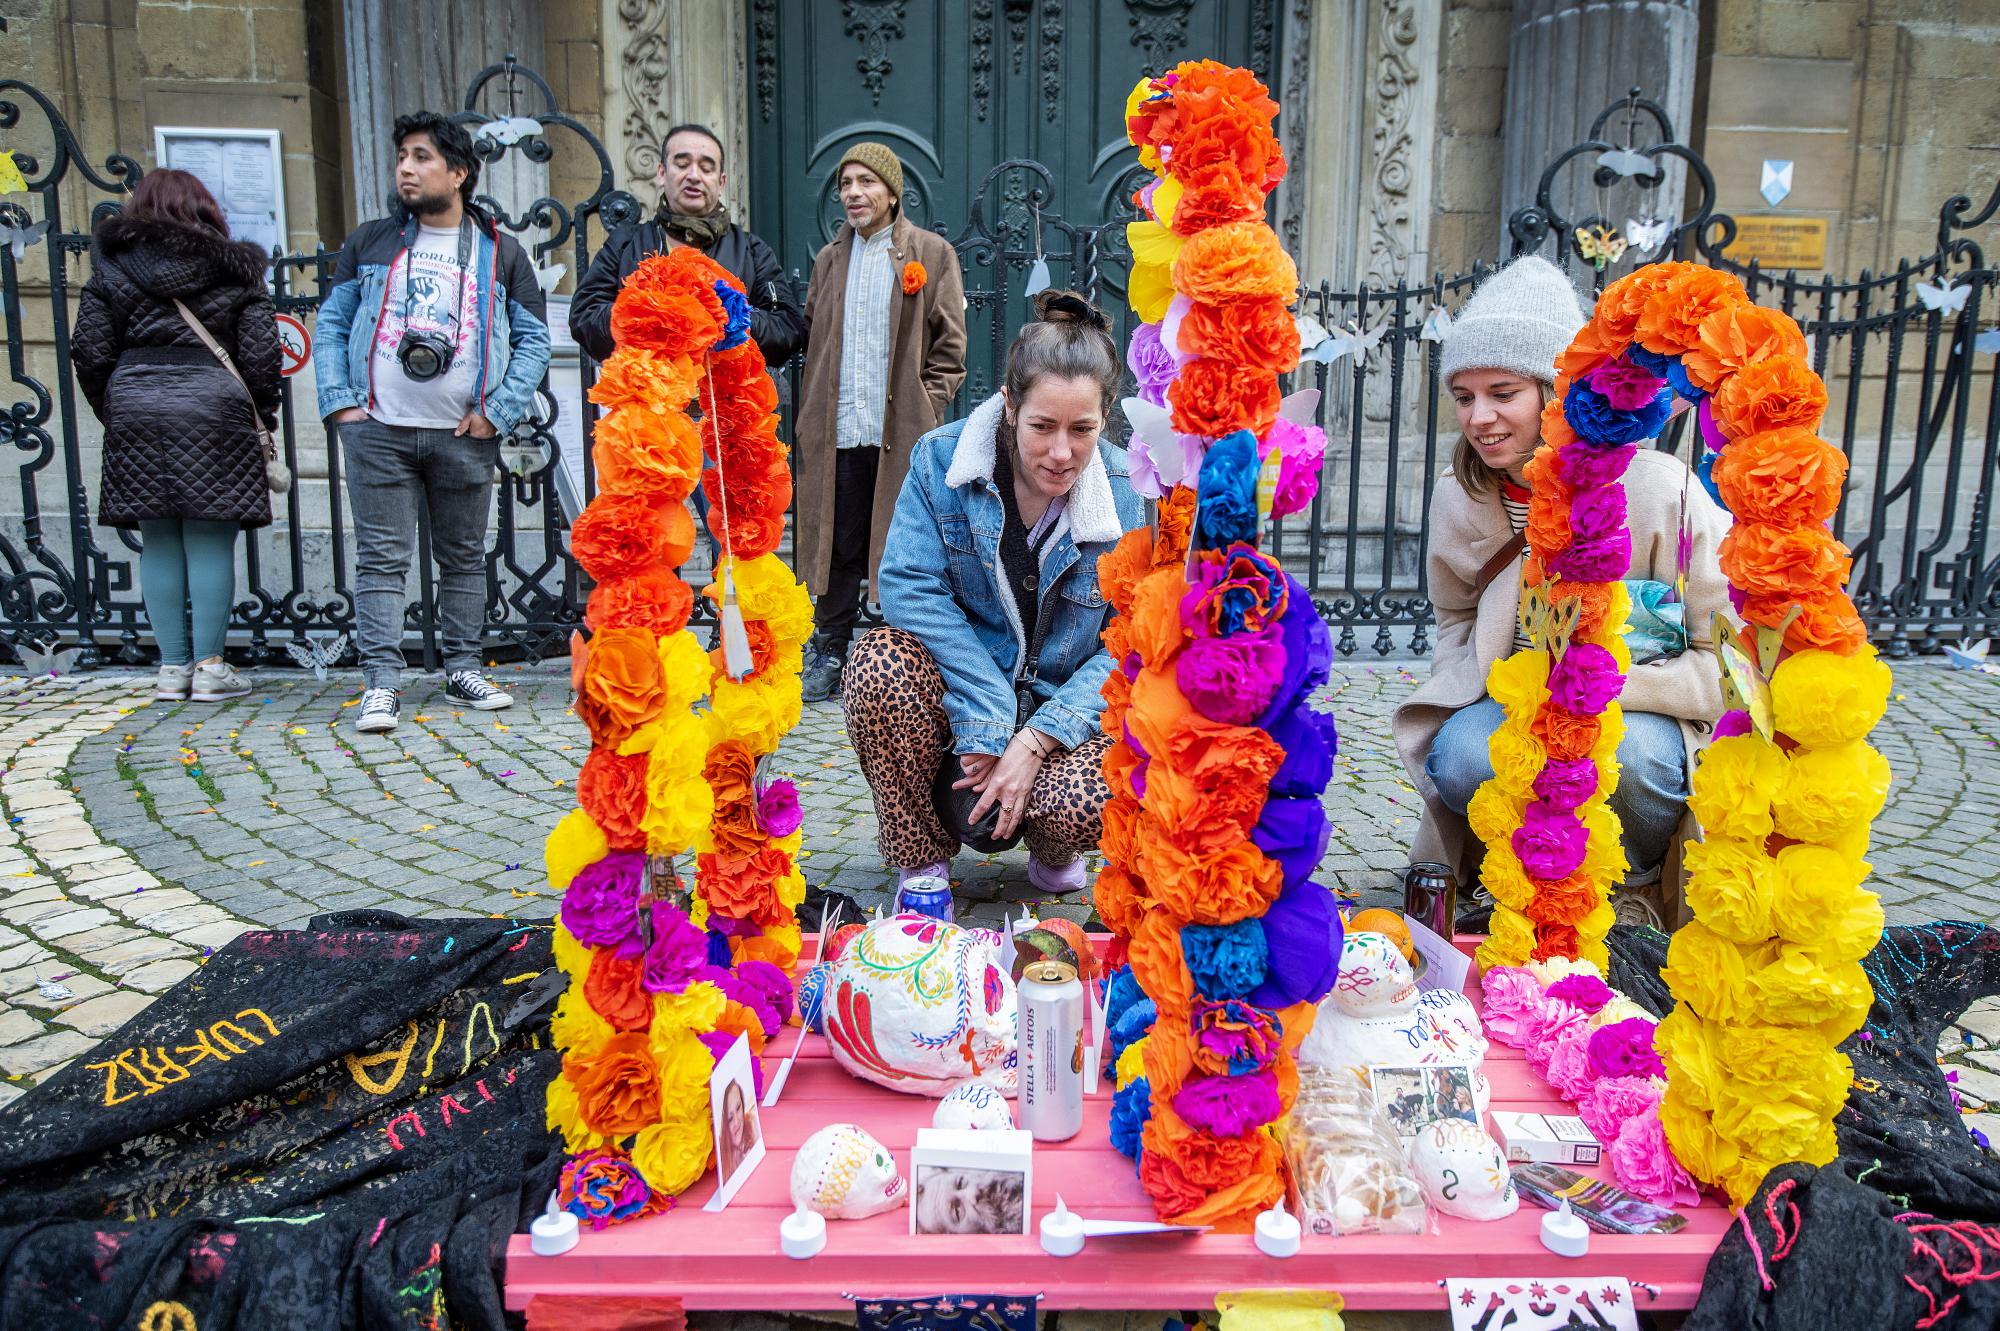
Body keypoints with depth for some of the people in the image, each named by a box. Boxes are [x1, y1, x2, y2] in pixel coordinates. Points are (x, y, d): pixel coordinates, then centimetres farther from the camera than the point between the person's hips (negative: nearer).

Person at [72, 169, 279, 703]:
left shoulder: (112, 268, 10)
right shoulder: (235, 270, 6)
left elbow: (89, 352, 6)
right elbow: (261, 354, 0)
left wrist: (111, 411, 17)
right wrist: (263, 416, 10)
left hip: (137, 411, 2)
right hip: (214, 410, -2)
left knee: (159, 544, 6)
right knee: (211, 542, -1)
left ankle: (172, 667, 9)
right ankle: (209, 667, -1)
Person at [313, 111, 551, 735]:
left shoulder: (501, 254, 7)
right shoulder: (369, 243, 10)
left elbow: (534, 340, 7)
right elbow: (330, 325, 12)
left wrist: (497, 411, -4)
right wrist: (339, 403, -1)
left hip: (465, 434, 0)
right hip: (378, 429, 0)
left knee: (465, 558, 9)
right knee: (381, 558, -3)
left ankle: (463, 671, 21)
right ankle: (381, 683, -1)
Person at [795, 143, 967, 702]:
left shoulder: (932, 254, 5)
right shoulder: (830, 259, 18)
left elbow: (949, 348, 2)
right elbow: (812, 342, 19)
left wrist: (924, 414, -7)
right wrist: (809, 420, 8)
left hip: (901, 432, -3)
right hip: (836, 434, 4)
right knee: (837, 546, 6)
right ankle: (828, 655, 16)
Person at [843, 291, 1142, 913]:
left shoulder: (1128, 494, -10)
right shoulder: (942, 459, -11)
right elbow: (909, 585, -19)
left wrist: (1033, 742, -22)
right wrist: (989, 722, -27)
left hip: (1064, 708, 0)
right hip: (955, 695, 1)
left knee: (1089, 802, -32)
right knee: (882, 661, -32)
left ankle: (1052, 850, 11)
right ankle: (921, 864, -8)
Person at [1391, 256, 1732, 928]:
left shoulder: (1659, 490, -17)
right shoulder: (1459, 500, -3)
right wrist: (1488, 688, -8)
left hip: (1647, 717, -3)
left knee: (1617, 752, -37)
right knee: (1460, 758, -30)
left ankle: (1642, 880, -1)